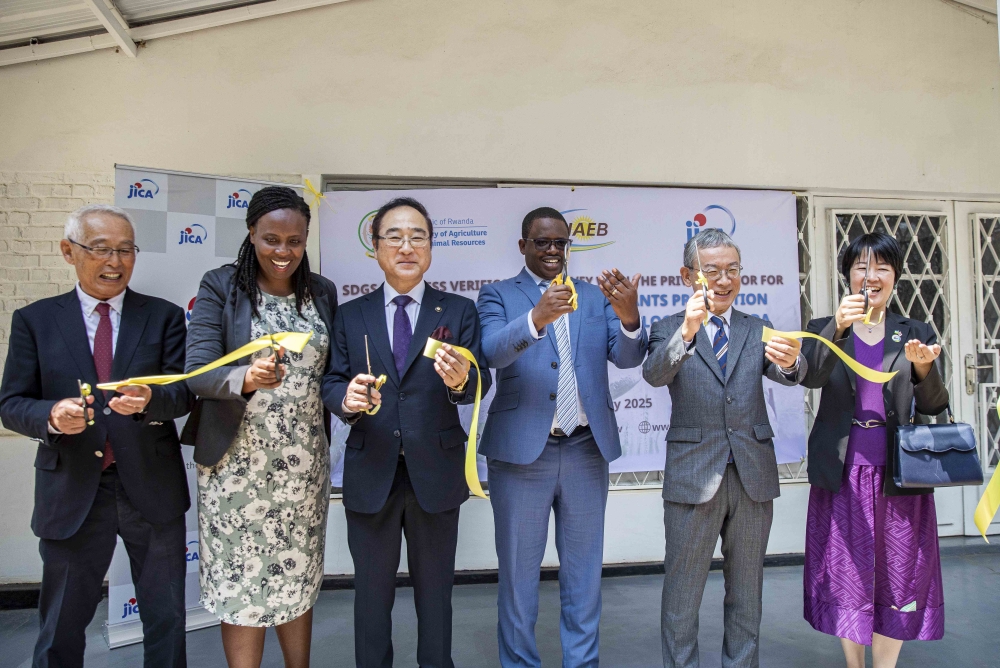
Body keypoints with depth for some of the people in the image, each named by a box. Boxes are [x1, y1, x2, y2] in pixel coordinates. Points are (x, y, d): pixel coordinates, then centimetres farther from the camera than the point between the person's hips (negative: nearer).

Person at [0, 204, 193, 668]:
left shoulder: (164, 317, 1)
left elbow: (183, 392, -6)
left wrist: (148, 399, -29)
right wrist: (52, 416, -22)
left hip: (152, 489, 0)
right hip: (70, 492, 0)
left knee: (166, 620, 14)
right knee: (60, 629, 15)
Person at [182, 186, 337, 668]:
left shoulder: (322, 293, 7)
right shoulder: (220, 287, -4)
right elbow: (197, 370, -14)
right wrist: (247, 379, -33)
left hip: (304, 462, 3)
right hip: (238, 462, -3)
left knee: (300, 576, 14)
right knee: (242, 580, 6)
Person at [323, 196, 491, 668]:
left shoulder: (459, 312, 0)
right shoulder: (351, 316, 4)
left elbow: (480, 382, -9)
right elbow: (332, 382, 0)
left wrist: (461, 380, -32)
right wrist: (347, 399, -23)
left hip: (436, 472, 0)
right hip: (370, 474, 1)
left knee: (435, 589, 17)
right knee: (371, 591, 17)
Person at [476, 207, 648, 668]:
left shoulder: (596, 297, 10)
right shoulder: (498, 295, 2)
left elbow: (627, 358, -3)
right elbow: (491, 352, -17)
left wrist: (629, 315, -24)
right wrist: (536, 318, -35)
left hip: (586, 451, 3)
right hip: (521, 451, -2)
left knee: (584, 571, 15)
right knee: (518, 572, 10)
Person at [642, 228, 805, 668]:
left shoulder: (757, 330, 9)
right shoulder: (669, 329, 0)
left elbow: (785, 374, -8)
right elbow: (654, 374, -19)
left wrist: (790, 362, -32)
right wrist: (686, 333, -37)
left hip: (753, 475, 3)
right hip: (693, 476, -3)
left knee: (746, 592, 17)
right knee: (681, 594, 7)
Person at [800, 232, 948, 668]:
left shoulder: (916, 334, 7)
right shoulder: (824, 330, 3)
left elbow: (933, 407, 2)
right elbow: (810, 377, -16)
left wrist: (923, 368, -18)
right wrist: (838, 327, -30)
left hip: (899, 472, 1)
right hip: (843, 472, -1)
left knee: (897, 576, 8)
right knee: (846, 576, 7)